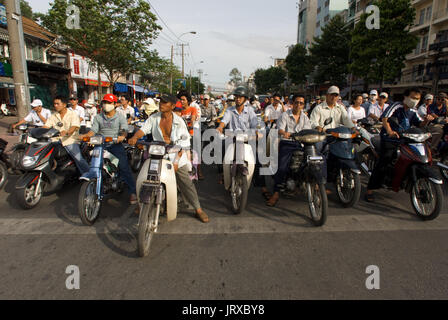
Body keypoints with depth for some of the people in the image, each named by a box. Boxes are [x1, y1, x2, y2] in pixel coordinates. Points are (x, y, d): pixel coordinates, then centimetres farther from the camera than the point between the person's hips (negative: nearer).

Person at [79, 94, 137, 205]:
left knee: (124, 166, -16)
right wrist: (84, 136, -14)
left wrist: (122, 136, -32)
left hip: (116, 144, -4)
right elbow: (93, 130, 8)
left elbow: (124, 130, -9)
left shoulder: (120, 117, 5)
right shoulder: (98, 117, 15)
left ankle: (133, 192, -12)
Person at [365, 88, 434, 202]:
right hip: (389, 140, -8)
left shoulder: (413, 111, 15)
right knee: (382, 164, -16)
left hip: (404, 140, 8)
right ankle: (370, 190, -15)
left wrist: (426, 120, -10)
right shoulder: (396, 106, -9)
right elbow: (384, 117, -25)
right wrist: (389, 131, -41)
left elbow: (420, 124, 14)